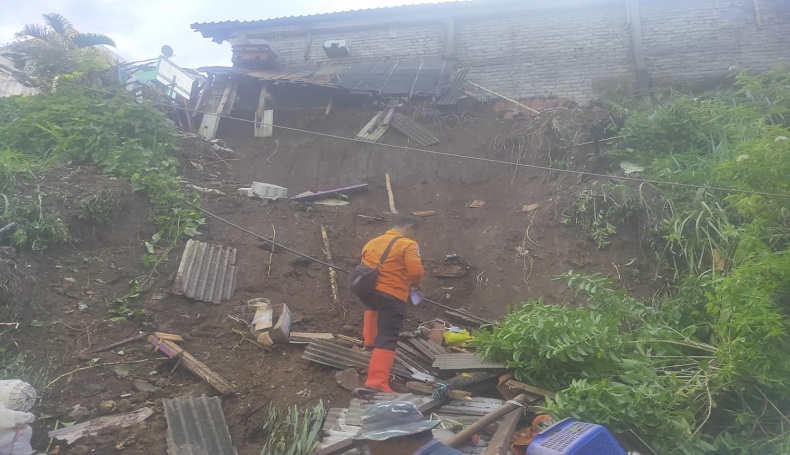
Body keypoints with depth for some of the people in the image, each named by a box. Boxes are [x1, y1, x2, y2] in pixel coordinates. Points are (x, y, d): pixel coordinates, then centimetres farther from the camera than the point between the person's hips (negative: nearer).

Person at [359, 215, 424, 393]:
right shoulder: (408, 245, -4)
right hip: (392, 296, -6)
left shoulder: (372, 242, 15)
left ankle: (369, 341, 38)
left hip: (367, 292, 6)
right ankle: (377, 381, -11)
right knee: (387, 339, -4)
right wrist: (415, 285, 7)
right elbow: (416, 271, -14)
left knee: (375, 305, 41)